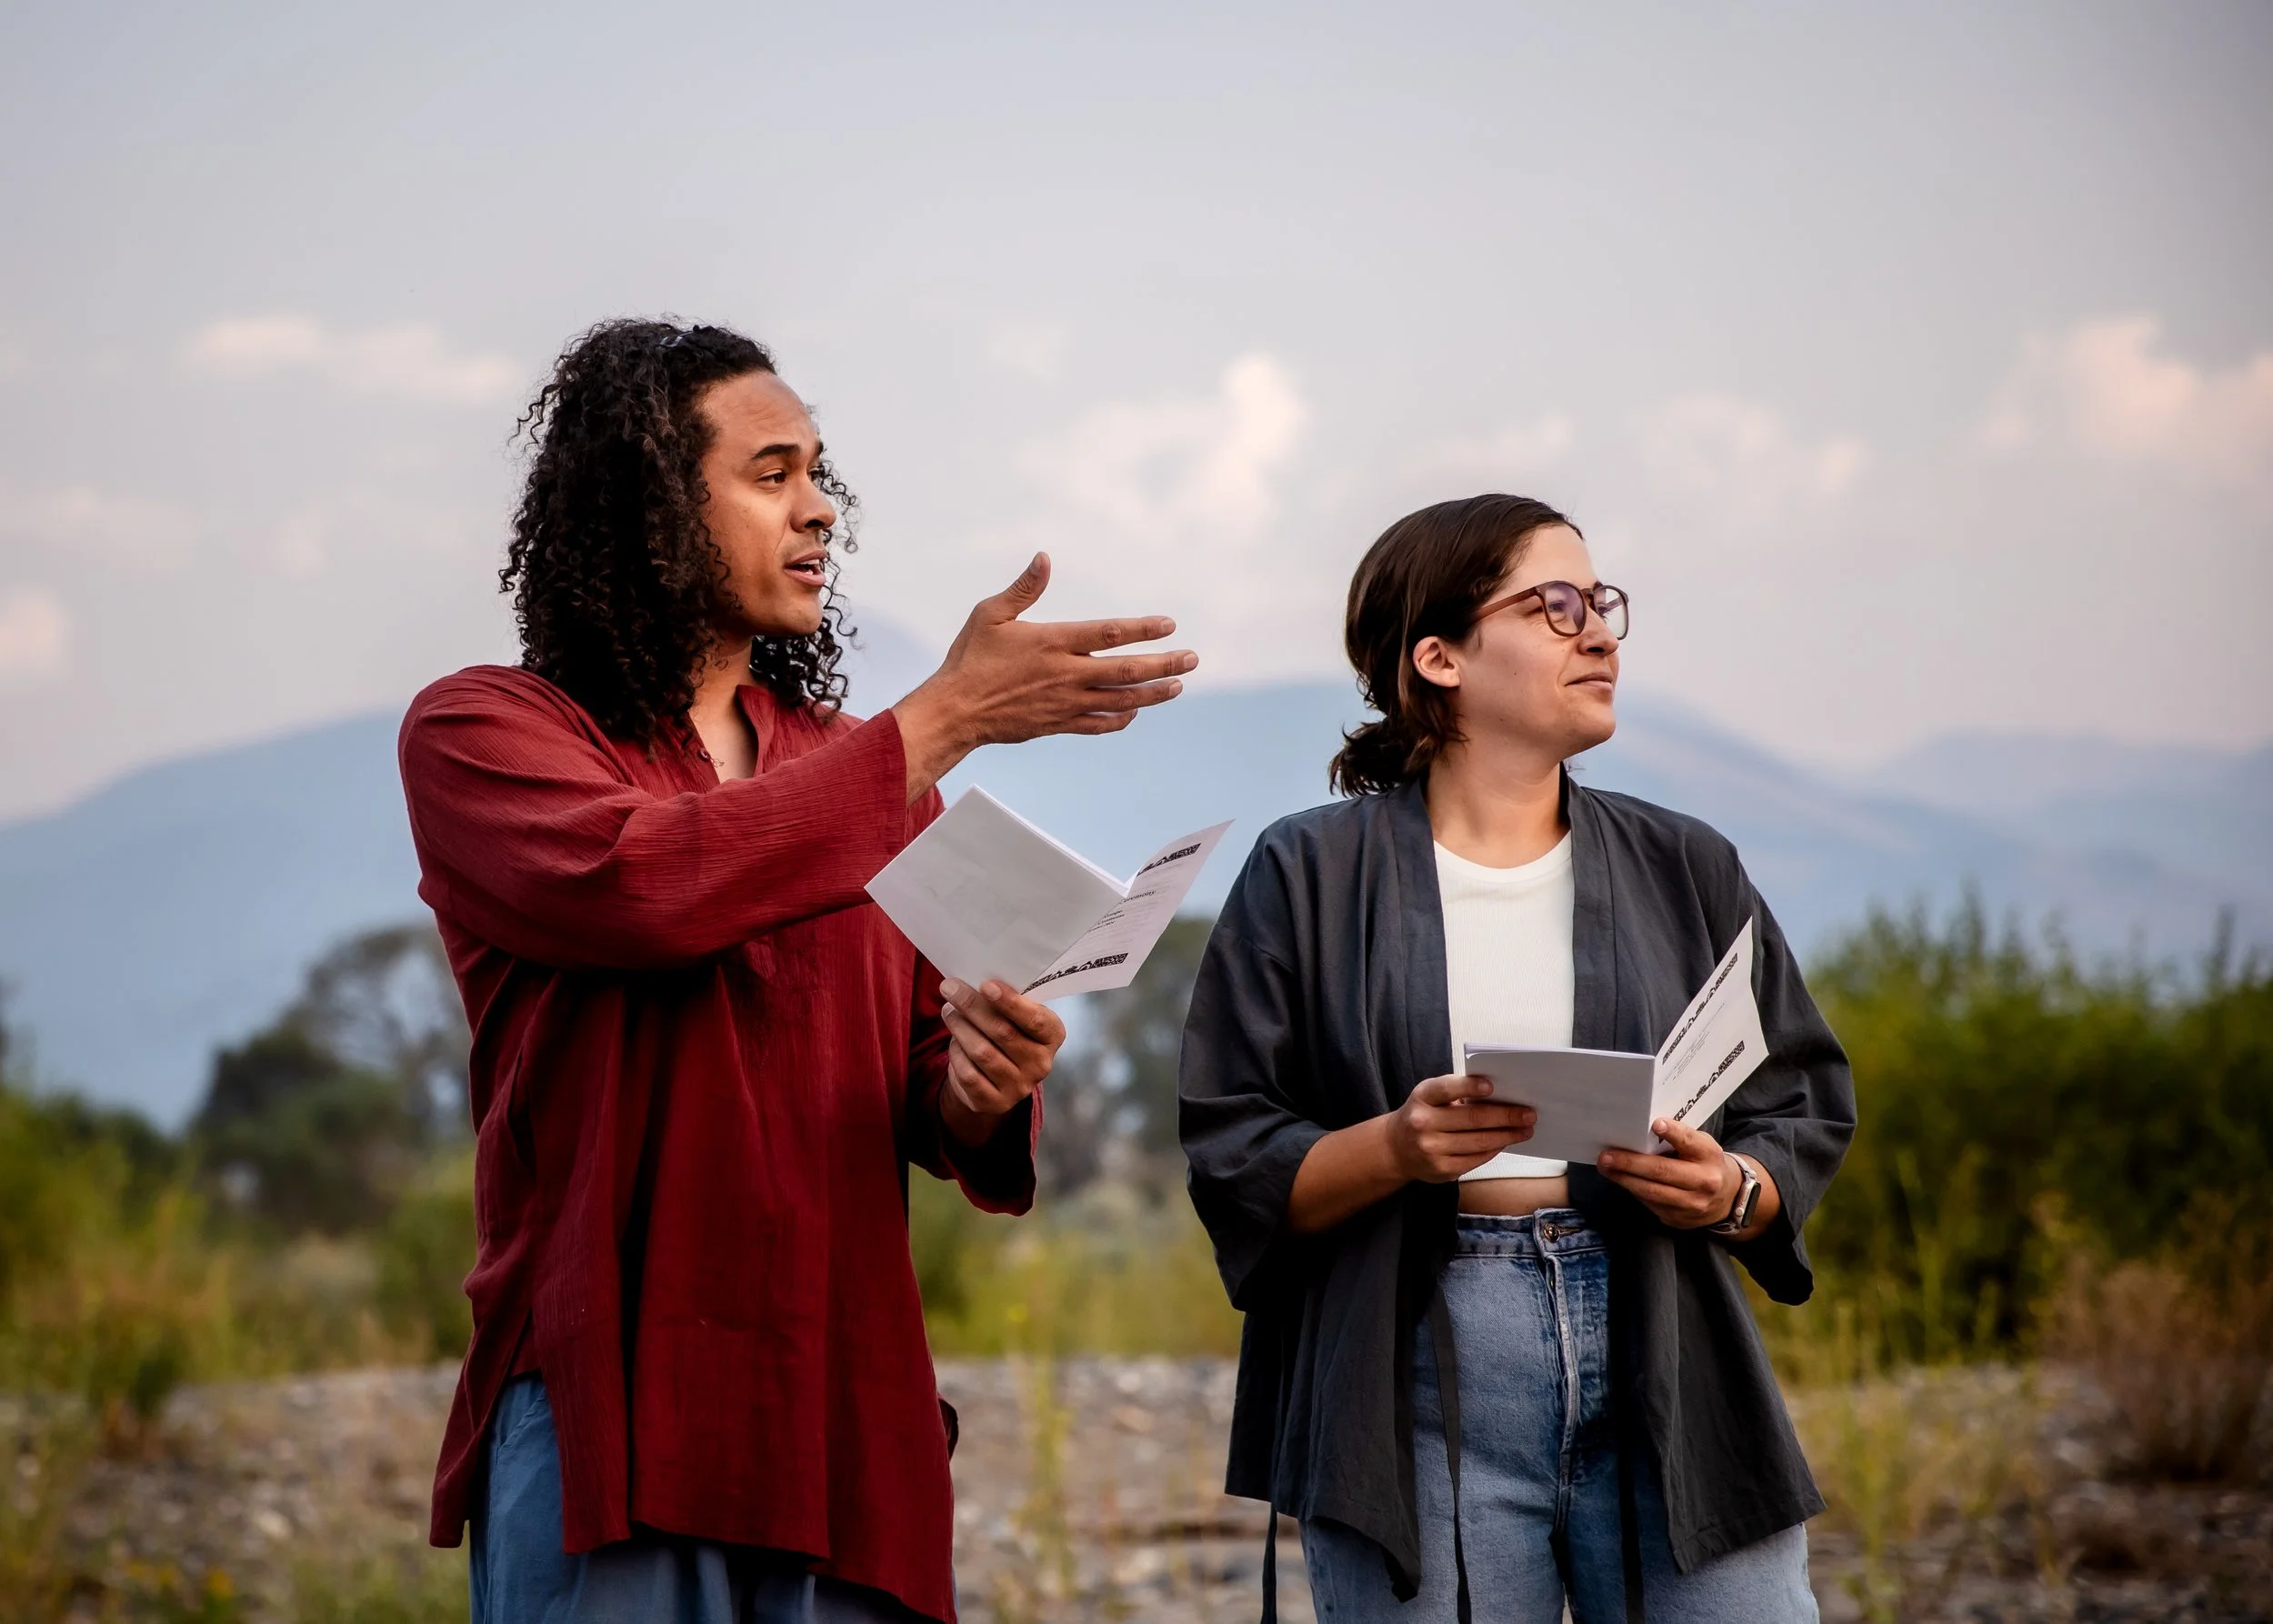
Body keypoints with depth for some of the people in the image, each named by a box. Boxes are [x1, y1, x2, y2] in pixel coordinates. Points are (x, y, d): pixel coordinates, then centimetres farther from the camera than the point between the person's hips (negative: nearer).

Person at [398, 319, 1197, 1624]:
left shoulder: (861, 769, 17)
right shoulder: (480, 734, 3)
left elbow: (943, 1120, 15)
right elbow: (640, 882, -19)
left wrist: (977, 1086, -11)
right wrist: (946, 722, -13)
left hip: (850, 1416, 4)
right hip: (612, 1412, -4)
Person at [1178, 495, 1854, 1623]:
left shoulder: (1684, 872, 15)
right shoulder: (1311, 878, 6)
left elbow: (1805, 1115, 13)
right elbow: (1232, 1163, 1)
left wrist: (1731, 1188, -9)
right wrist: (1394, 1148, -17)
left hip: (1667, 1380, 3)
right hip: (1420, 1399, -2)